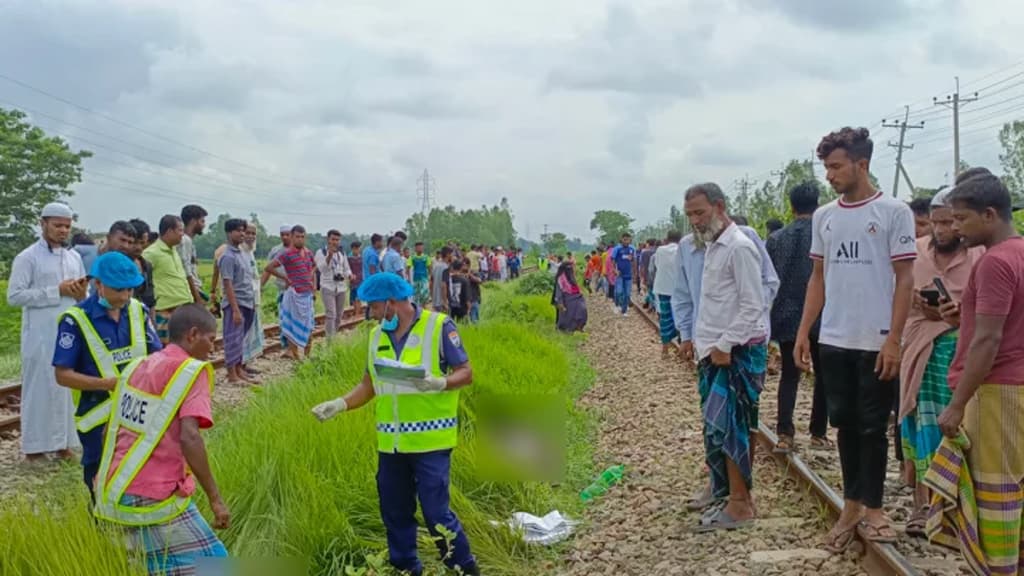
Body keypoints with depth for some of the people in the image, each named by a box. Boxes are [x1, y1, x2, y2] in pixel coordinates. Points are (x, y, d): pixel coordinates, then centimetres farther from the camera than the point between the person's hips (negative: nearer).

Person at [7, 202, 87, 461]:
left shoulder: (74, 257, 12)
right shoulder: (27, 258, -4)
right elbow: (14, 296, -12)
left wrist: (82, 294, -6)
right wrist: (57, 291, -16)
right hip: (41, 335, -5)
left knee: (68, 386, 7)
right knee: (41, 387, 1)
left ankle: (63, 440, 17)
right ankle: (35, 444, 10)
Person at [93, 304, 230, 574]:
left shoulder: (137, 366, 12)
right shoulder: (191, 371, -11)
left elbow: (111, 428, 18)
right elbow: (189, 438, -23)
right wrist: (215, 499, -20)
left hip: (117, 490, 8)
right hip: (156, 498, -8)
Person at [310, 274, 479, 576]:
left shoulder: (439, 326, -8)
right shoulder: (377, 335, 9)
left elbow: (466, 373, -8)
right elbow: (369, 384, 13)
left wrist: (439, 383, -26)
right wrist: (340, 404, -1)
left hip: (430, 439, -6)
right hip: (391, 442, 6)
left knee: (436, 512, -4)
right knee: (395, 513, 13)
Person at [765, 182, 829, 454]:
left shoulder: (776, 239, 0)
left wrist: (770, 317, 13)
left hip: (787, 317, 2)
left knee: (789, 374, 9)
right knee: (823, 374, 12)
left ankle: (785, 433, -3)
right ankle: (818, 432, 16)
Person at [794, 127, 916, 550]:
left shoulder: (894, 212, -6)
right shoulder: (823, 216, 8)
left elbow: (905, 280, -7)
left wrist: (893, 340, -13)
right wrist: (803, 332, 6)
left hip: (876, 343, -4)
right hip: (833, 341, 4)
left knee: (872, 428, 5)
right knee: (845, 424, 11)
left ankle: (872, 509, 18)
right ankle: (851, 507, 22)